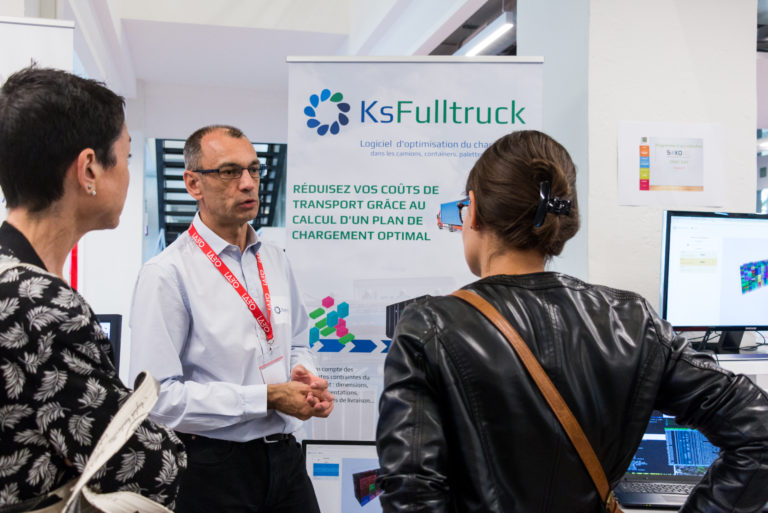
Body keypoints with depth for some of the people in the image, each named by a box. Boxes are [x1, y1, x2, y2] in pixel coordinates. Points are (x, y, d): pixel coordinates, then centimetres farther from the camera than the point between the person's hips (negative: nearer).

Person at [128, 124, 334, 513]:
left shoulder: (275, 262, 7)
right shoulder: (167, 275, -14)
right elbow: (158, 397, -20)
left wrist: (305, 378, -4)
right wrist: (266, 398, -19)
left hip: (285, 456, 6)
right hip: (214, 469, -6)